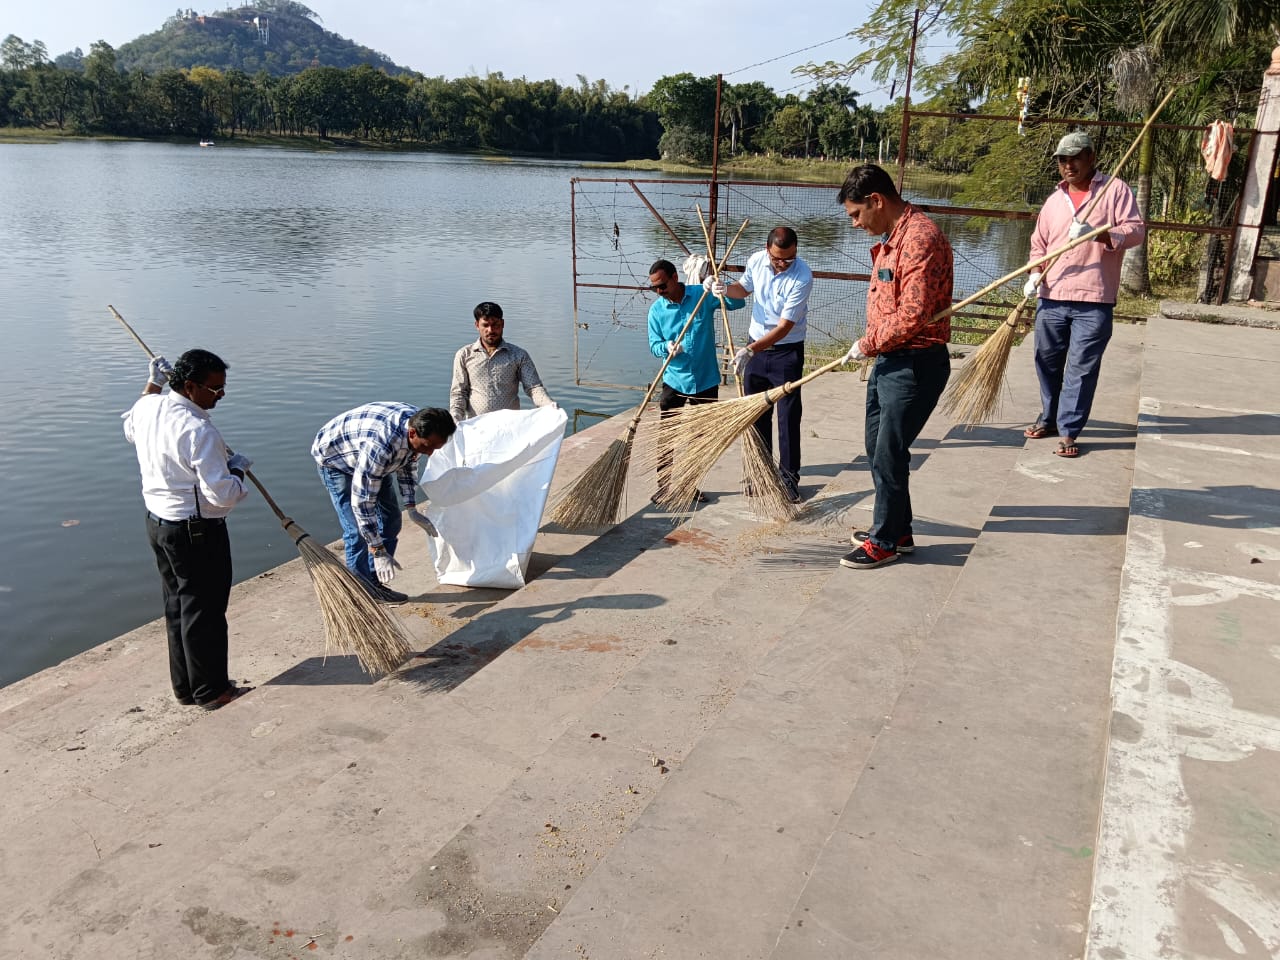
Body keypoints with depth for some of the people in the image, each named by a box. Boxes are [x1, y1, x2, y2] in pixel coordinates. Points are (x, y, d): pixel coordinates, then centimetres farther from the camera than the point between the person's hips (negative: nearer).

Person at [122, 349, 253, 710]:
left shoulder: (146, 408, 0)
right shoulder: (199, 431, -26)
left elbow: (130, 430, 27)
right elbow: (221, 494, -27)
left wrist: (153, 383, 30)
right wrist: (236, 468, -8)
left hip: (157, 522, 9)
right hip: (197, 533, -9)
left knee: (177, 606, 18)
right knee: (204, 611, 3)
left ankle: (185, 686, 30)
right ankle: (212, 691, 15)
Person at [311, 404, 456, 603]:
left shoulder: (420, 425, -20)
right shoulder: (380, 445, -45)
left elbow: (408, 462, 2)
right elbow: (362, 500, -40)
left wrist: (411, 509, 0)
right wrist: (378, 552, -36)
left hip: (370, 459, 8)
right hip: (334, 458, -8)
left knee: (390, 520, 5)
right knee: (357, 529, -16)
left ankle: (375, 583, 15)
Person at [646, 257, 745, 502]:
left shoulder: (703, 295, -6)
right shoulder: (657, 310, -3)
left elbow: (738, 303, -6)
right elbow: (654, 346, -1)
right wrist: (667, 347, -24)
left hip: (706, 380, 0)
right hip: (674, 381, 0)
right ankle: (664, 485, 10)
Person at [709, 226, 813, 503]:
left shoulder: (802, 277, -23)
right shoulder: (756, 260, -7)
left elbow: (784, 327, -26)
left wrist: (750, 351, -33)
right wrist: (725, 289, -7)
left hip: (787, 351, -5)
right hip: (755, 347, 5)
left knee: (788, 416, -3)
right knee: (756, 413, 11)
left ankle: (789, 478, 7)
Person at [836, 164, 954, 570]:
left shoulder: (920, 237, -20)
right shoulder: (892, 237, 14)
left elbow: (914, 314, -25)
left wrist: (868, 344, -14)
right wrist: (874, 347, 12)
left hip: (914, 365, -11)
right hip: (889, 360, 11)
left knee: (889, 453, -2)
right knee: (878, 448, 17)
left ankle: (886, 541, 13)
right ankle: (897, 529, 31)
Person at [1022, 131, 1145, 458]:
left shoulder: (1115, 190, 2)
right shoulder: (1054, 200, 16)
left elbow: (1136, 230, -7)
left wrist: (1098, 233, -24)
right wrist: (1035, 275, 1)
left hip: (1094, 300, -5)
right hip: (1052, 297, 5)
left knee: (1082, 368, -4)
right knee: (1047, 361, 12)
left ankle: (1068, 432, 1)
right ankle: (1049, 418, 29)